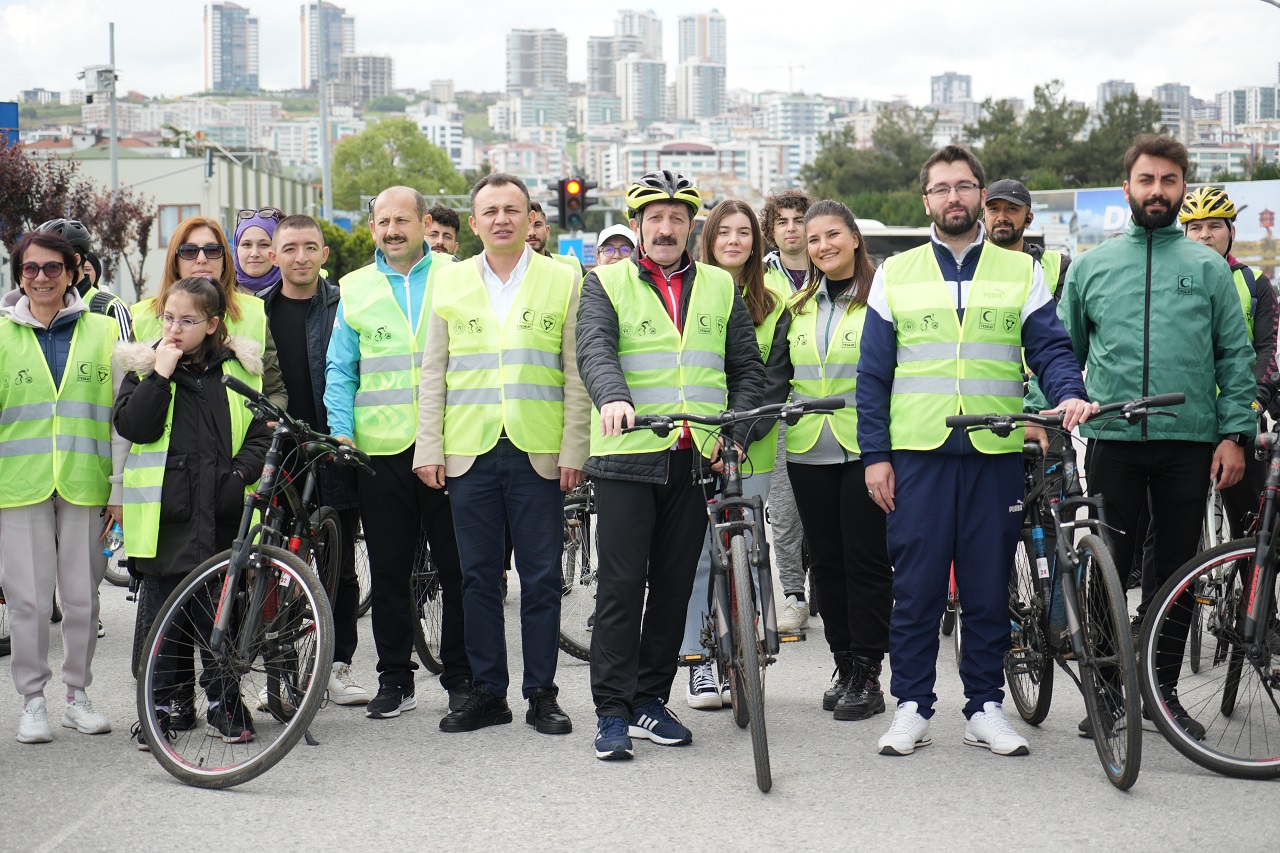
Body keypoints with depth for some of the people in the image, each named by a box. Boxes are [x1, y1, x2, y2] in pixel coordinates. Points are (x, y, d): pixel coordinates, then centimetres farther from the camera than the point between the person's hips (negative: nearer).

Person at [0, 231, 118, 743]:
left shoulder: (103, 331, 7)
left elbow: (122, 414, 8)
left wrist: (122, 489, 4)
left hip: (83, 484, 1)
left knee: (82, 596, 5)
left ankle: (78, 695, 21)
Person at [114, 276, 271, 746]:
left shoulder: (239, 368, 8)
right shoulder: (142, 366, 7)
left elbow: (262, 433, 10)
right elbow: (133, 426, -7)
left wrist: (239, 475, -6)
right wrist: (161, 373, -12)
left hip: (222, 511, 0)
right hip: (164, 513, 0)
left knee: (222, 612, 3)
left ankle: (224, 700, 16)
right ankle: (169, 703, 16)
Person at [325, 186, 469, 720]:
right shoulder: (356, 289, 11)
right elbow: (340, 370, 12)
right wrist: (339, 433, -2)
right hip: (379, 450, 2)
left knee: (458, 566, 1)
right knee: (388, 570, 7)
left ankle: (461, 677, 12)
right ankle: (394, 679, 16)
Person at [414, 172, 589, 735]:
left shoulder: (563, 281, 5)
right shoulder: (450, 283, 10)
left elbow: (576, 373, 3)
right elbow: (434, 374, 10)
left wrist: (573, 450, -3)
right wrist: (428, 450, 3)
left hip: (538, 453, -1)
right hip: (469, 453, 2)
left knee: (541, 578, 2)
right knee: (478, 577, 6)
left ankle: (542, 694, 11)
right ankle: (486, 693, 15)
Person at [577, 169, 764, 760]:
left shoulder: (719, 288, 15)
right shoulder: (607, 284, 5)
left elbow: (749, 368, 16)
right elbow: (594, 349, -12)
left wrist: (735, 430, -1)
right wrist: (612, 398, -33)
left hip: (698, 462, 3)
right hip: (628, 456, -3)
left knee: (674, 588, 8)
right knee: (621, 585, -6)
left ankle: (651, 700, 19)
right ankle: (613, 712, -2)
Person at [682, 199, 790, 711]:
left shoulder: (773, 306, 9)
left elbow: (775, 377, 3)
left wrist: (745, 430, -11)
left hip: (749, 448, 2)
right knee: (698, 553, -2)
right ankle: (698, 662, 5)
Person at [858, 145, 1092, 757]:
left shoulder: (1021, 273, 10)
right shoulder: (895, 275, 9)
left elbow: (1051, 348, 6)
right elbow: (872, 374, 8)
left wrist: (1069, 394, -16)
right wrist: (874, 454, 0)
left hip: (996, 455, 1)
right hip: (917, 454, 0)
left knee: (989, 588, 5)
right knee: (916, 587, 1)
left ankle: (984, 707, 15)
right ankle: (912, 707, 11)